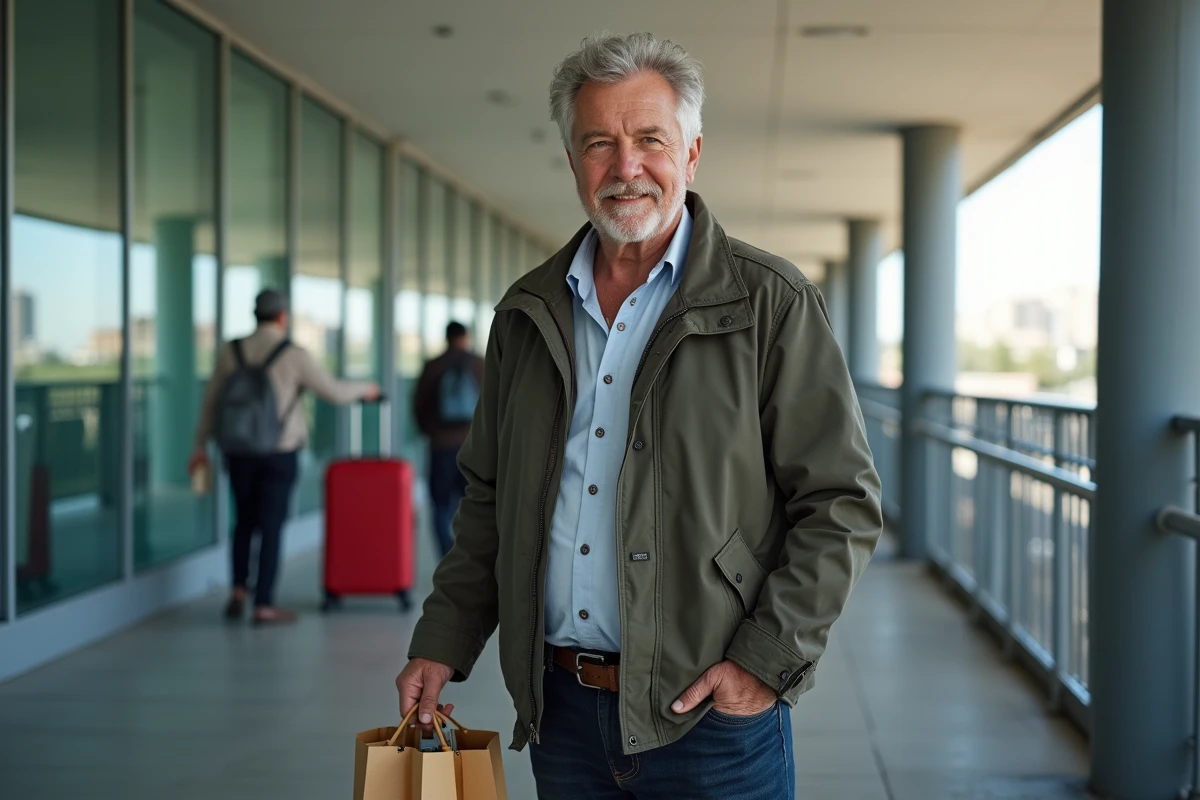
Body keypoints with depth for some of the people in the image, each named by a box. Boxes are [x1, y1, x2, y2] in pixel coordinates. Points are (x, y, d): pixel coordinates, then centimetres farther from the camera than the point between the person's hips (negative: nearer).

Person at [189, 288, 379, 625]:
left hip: (239, 451, 4)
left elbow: (211, 399, 5)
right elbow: (335, 392, -4)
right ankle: (264, 606, 2)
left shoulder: (231, 351, -1)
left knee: (244, 522, 20)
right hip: (279, 454, -4)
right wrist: (364, 389, 17)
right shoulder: (295, 356, -12)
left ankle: (238, 592, 9)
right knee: (271, 527, 2)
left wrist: (200, 446, 14)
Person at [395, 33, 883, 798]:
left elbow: (841, 505, -6)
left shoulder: (772, 304, -5)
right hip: (560, 711, 4)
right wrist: (443, 643, 9)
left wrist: (770, 661, -13)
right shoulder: (528, 315, 9)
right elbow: (490, 500, 17)